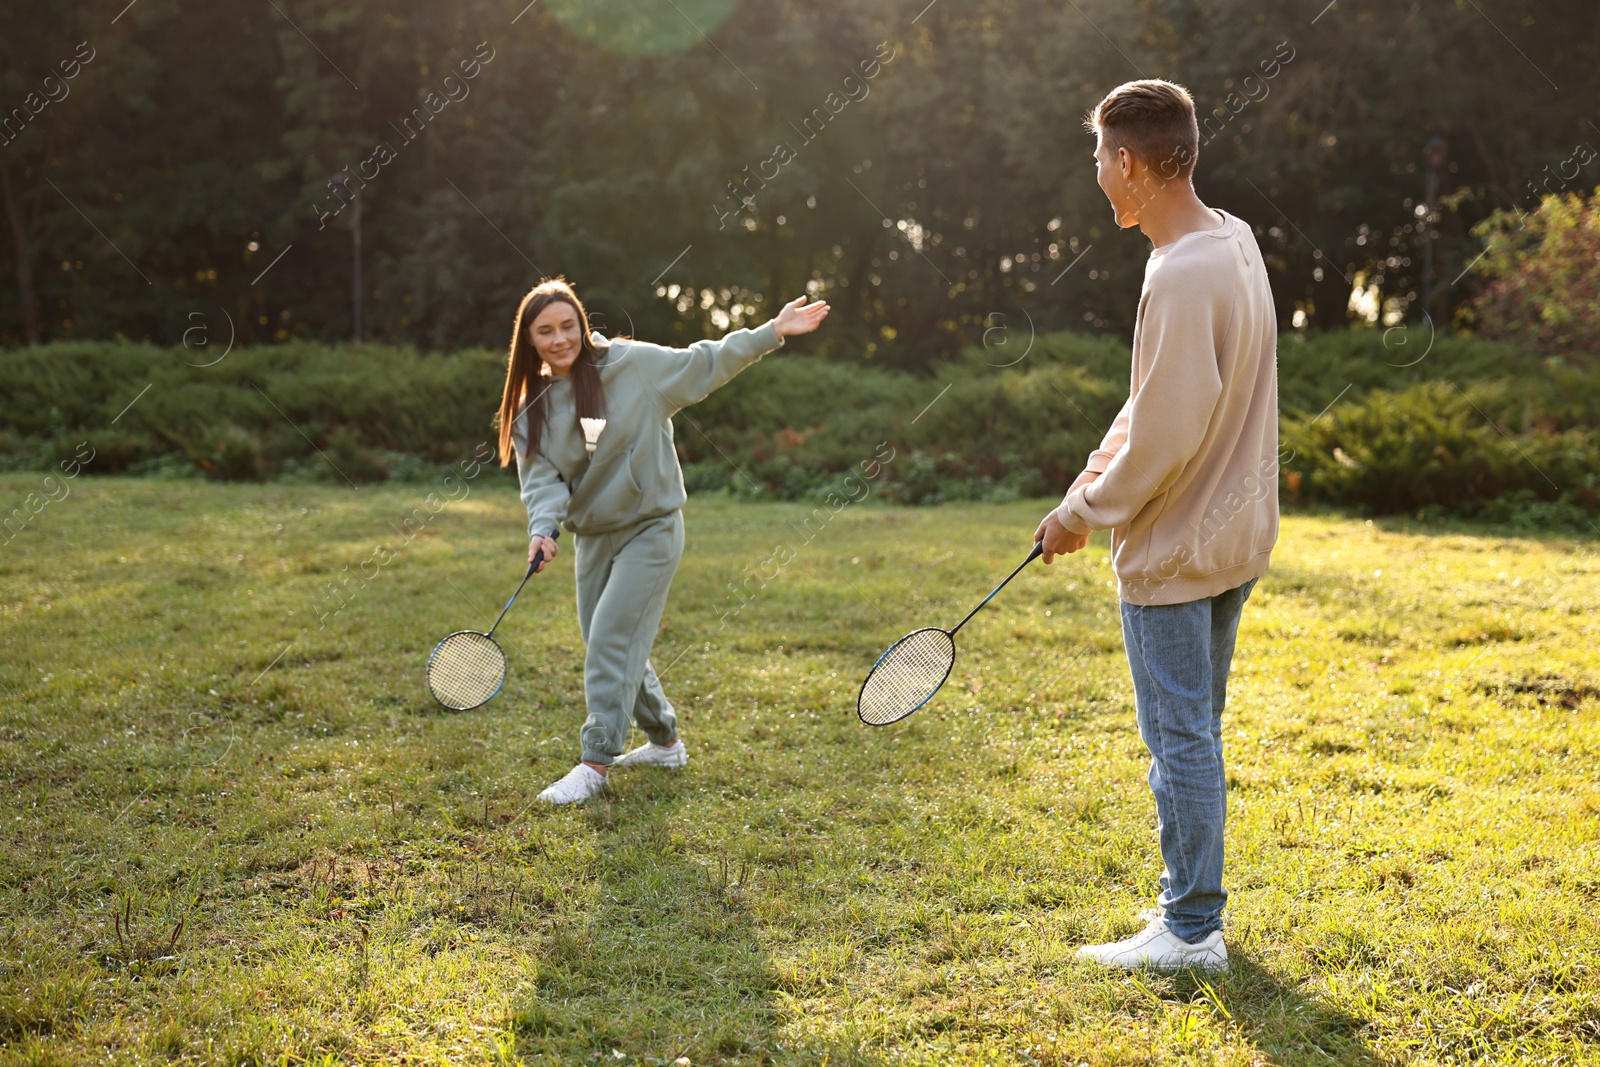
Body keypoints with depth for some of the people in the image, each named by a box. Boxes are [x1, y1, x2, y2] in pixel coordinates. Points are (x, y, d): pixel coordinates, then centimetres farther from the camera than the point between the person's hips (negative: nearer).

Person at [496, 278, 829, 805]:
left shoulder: (633, 365, -10)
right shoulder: (530, 409, -1)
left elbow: (705, 364, -1)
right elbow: (542, 479, -8)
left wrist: (773, 332, -6)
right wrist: (543, 529, -28)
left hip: (650, 529, -5)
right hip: (593, 538, 6)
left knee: (610, 639, -14)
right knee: (611, 648, 13)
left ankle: (596, 763, -8)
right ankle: (665, 741, 33)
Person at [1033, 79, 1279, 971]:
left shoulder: (1181, 277, -24)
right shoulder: (1234, 239, 6)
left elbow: (1166, 438, -24)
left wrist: (1085, 513, -11)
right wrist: (1107, 459, 9)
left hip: (1176, 548, -10)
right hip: (1233, 534, 10)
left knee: (1181, 735, 1)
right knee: (1194, 730, 19)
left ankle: (1191, 931, 12)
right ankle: (1192, 903, 31)